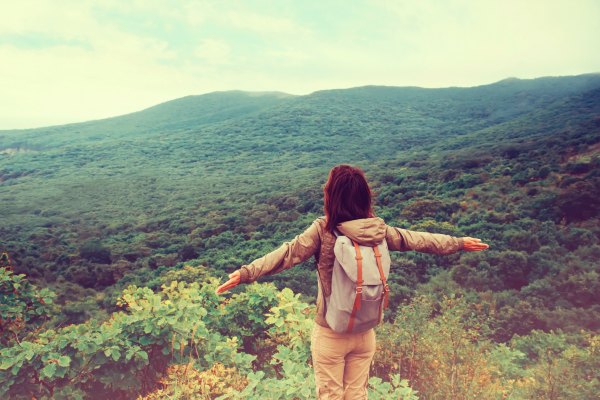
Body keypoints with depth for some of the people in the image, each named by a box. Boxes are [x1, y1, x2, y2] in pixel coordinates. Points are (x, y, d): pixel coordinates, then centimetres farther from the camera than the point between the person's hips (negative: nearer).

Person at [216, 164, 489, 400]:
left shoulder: (323, 230, -18)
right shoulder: (379, 230, -6)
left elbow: (287, 254, -25)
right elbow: (417, 240, 5)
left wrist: (246, 273, -29)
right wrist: (459, 243, 20)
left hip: (330, 333, -4)